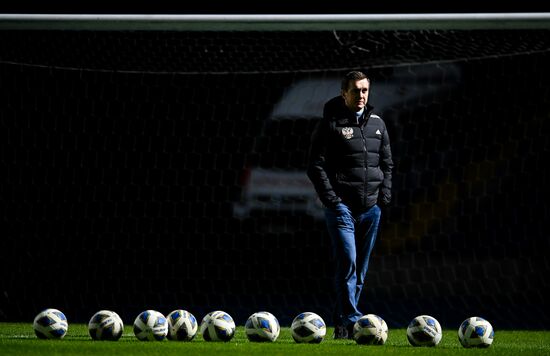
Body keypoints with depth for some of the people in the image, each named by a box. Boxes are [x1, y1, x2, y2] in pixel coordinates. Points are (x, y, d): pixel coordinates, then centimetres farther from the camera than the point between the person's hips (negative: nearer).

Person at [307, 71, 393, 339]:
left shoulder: (377, 124, 15)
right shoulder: (330, 124, -2)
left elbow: (387, 163, 20)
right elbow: (316, 165, -5)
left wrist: (384, 195, 6)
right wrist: (331, 200, -13)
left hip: (371, 208, 6)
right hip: (342, 206, -6)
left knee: (360, 268, 7)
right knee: (348, 261, -18)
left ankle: (342, 324, 14)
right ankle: (351, 320, -18)